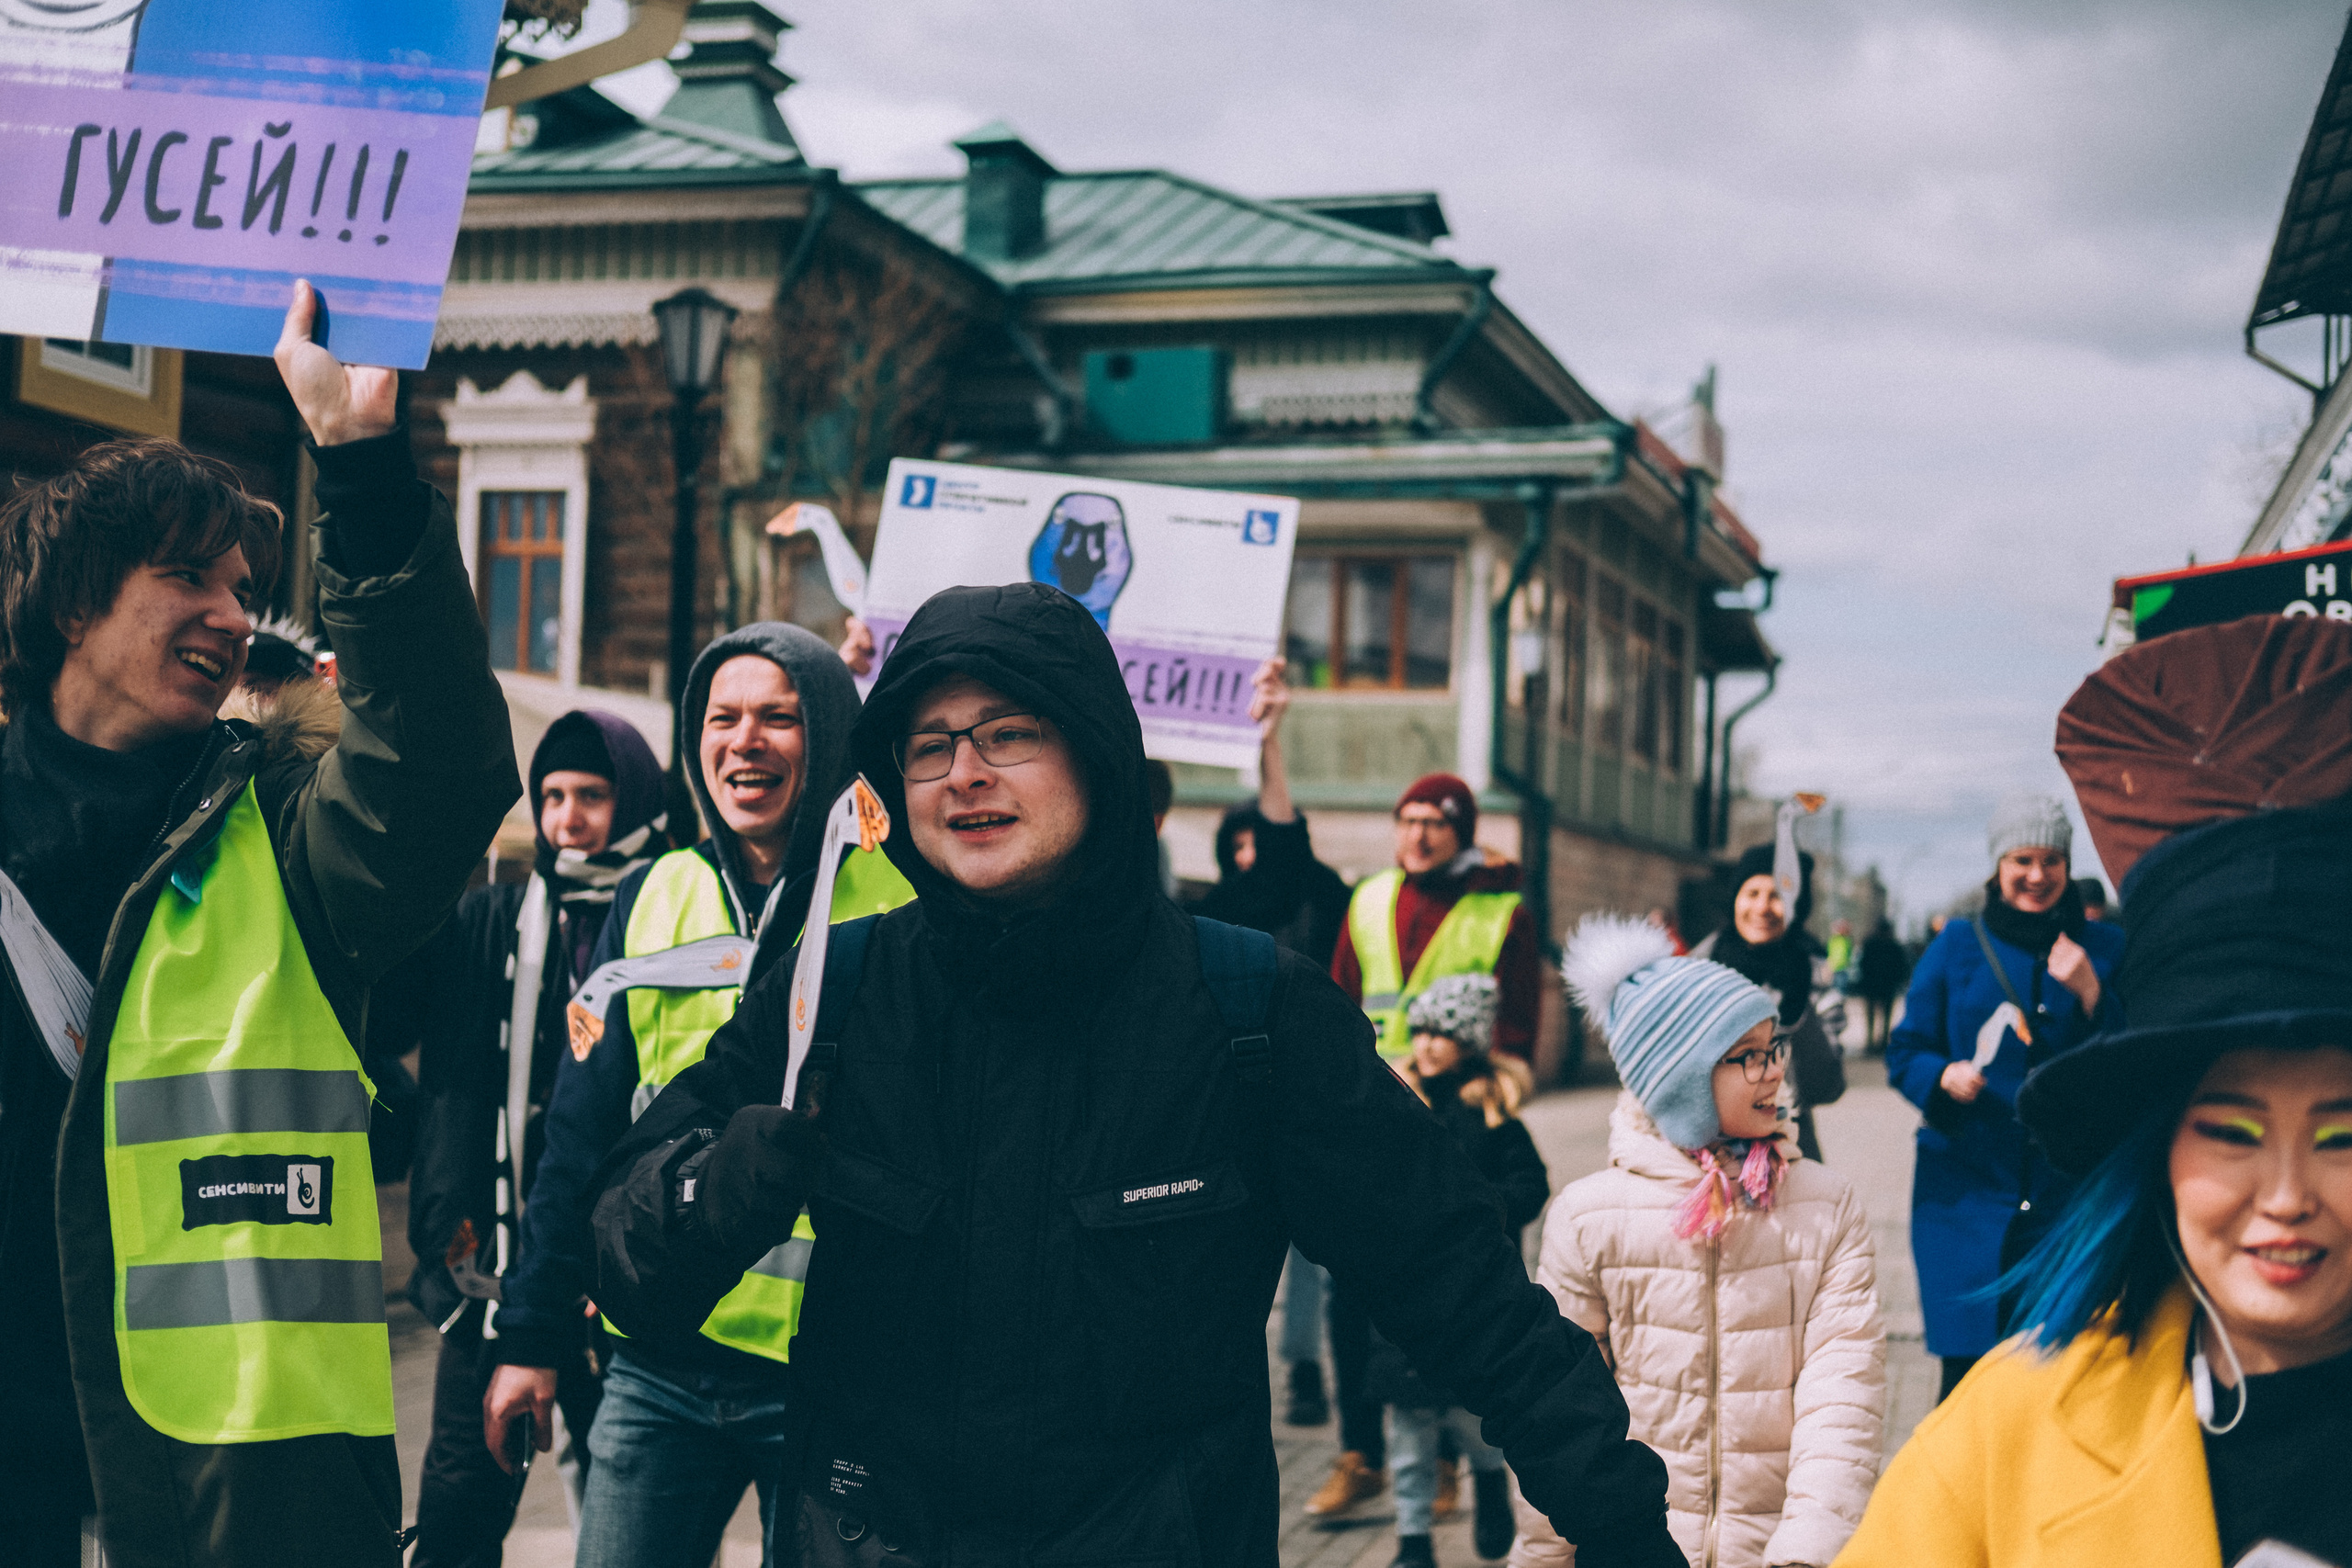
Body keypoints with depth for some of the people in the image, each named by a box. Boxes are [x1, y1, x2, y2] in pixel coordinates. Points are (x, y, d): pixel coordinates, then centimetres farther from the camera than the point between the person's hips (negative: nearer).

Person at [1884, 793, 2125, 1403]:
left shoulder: (2105, 949, 7)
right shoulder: (1957, 945, 6)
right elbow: (1905, 1054, 8)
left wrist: (2091, 995, -12)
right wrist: (1946, 1077, -13)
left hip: (2071, 1191, 0)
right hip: (1966, 1190, 0)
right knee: (1968, 1366, -2)